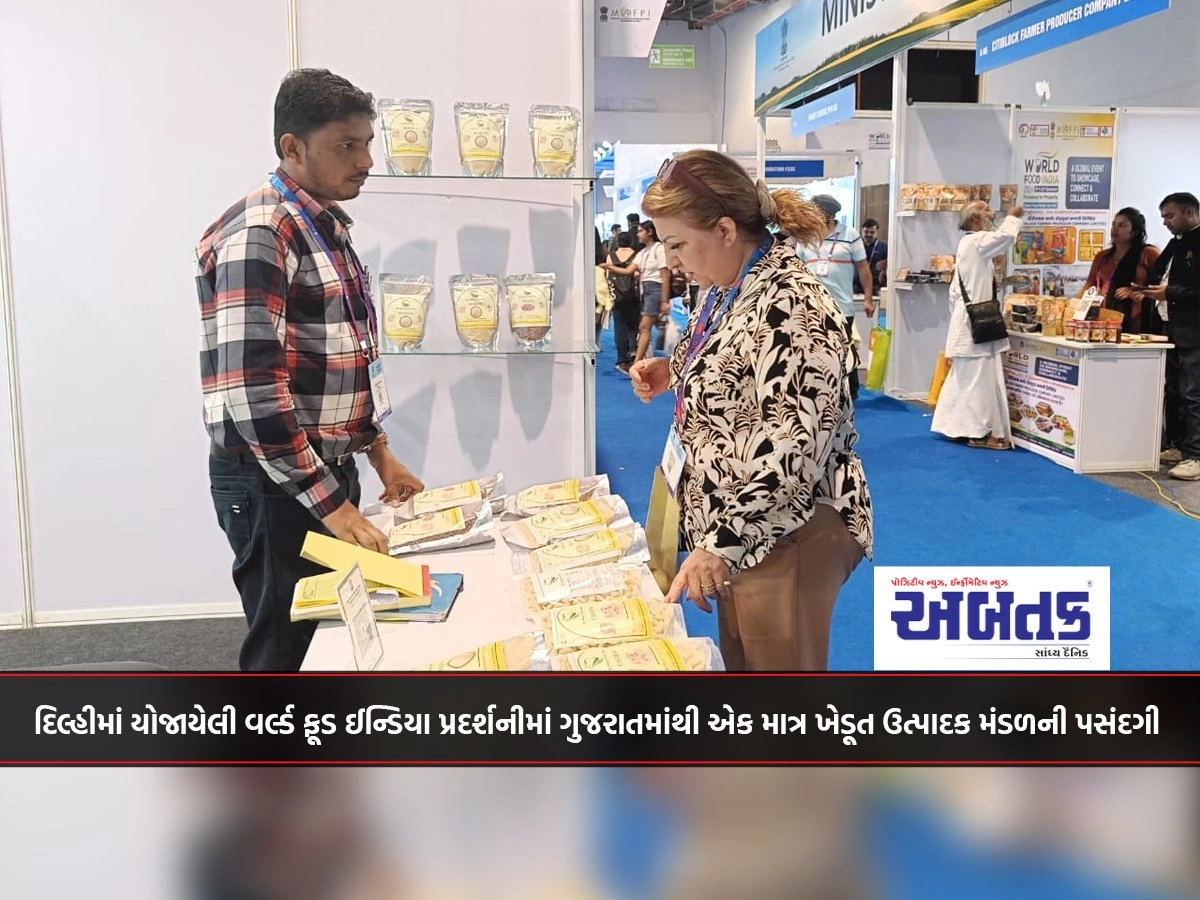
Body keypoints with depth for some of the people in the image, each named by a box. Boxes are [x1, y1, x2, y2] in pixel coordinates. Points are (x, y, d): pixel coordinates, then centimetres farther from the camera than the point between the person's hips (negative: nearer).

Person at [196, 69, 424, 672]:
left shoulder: (326, 226, 11)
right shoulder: (257, 233, -18)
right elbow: (249, 389, -25)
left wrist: (377, 454, 15)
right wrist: (329, 504, -23)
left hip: (328, 468, 9)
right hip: (274, 482, -9)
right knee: (286, 651, 2)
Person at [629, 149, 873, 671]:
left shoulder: (790, 308, -25)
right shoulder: (727, 289, 6)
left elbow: (791, 453, -29)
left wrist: (721, 543, -26)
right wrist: (671, 374, 5)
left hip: (785, 535, -9)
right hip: (738, 530, 9)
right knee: (739, 664, 21)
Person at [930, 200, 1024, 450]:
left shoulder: (969, 244, 18)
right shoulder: (976, 241, -11)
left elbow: (955, 290, 20)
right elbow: (1006, 236, -28)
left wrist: (958, 315, 21)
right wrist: (1013, 217, -7)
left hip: (967, 322, 10)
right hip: (976, 323, -10)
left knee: (964, 378, 13)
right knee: (980, 378, -7)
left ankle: (958, 426, 19)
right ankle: (981, 432, -3)